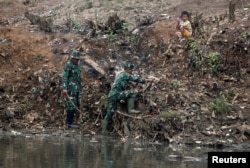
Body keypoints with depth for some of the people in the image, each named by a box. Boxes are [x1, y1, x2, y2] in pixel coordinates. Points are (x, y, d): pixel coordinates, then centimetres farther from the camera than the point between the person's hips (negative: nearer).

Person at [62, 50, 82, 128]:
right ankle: (69, 123, -7)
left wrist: (80, 87, 21)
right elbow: (64, 77, -16)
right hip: (70, 88, -9)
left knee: (76, 105, 11)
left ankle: (70, 121, 17)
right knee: (71, 105, -10)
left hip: (76, 89, 9)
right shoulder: (68, 65, -10)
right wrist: (64, 88, -24)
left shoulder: (77, 66, 17)